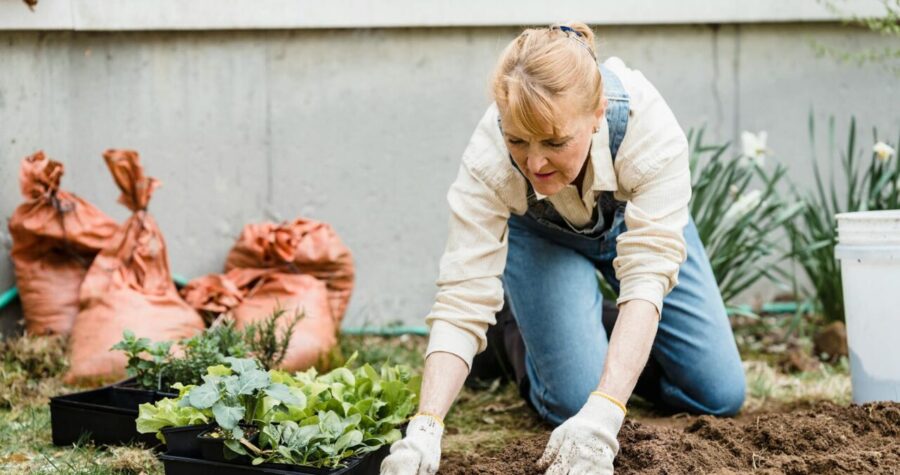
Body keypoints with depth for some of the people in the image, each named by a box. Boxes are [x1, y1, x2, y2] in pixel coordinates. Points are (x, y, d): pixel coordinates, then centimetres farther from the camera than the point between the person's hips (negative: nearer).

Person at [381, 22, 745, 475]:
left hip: (635, 221, 1)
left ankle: (611, 343, 24)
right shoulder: (487, 160, -39)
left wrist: (604, 415, -57)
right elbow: (462, 299, -39)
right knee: (576, 400, -19)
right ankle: (527, 338, 14)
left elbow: (648, 274, -46)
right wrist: (424, 429, -52)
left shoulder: (649, 127, -42)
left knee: (719, 395, -3)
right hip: (541, 237, -1)